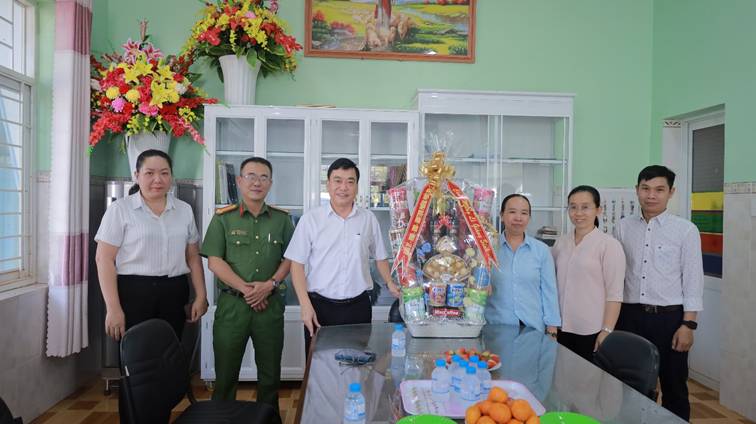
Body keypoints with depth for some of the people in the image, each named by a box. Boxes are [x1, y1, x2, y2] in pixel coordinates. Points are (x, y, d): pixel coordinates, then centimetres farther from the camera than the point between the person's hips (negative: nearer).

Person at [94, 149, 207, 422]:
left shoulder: (184, 210, 9)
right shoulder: (120, 209, -3)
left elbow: (193, 257, 14)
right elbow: (104, 259, -6)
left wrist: (201, 296, 7)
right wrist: (113, 308, -12)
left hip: (173, 294, 4)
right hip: (134, 293, -3)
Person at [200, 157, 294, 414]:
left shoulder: (282, 219, 6)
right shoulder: (223, 218, 1)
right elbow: (214, 261, -4)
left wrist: (270, 284, -10)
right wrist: (245, 288, -12)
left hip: (270, 303, 2)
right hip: (232, 303, -1)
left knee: (271, 373, 11)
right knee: (226, 372, 7)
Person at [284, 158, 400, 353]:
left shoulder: (369, 219, 5)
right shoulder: (310, 219, -1)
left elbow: (380, 257, 16)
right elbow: (297, 264, -2)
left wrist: (390, 283, 1)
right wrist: (306, 305, -9)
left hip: (358, 307, 2)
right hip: (320, 306, -1)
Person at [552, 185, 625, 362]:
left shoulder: (609, 245, -8)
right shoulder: (561, 242, 6)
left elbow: (614, 294, -10)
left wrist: (607, 331, -14)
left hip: (592, 332, -4)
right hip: (561, 328, 4)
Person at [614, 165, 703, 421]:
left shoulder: (686, 230, -3)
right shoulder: (623, 227, 4)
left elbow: (693, 280, -4)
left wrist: (688, 324, -9)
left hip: (669, 317, -2)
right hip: (630, 315, 3)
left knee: (673, 386, 11)